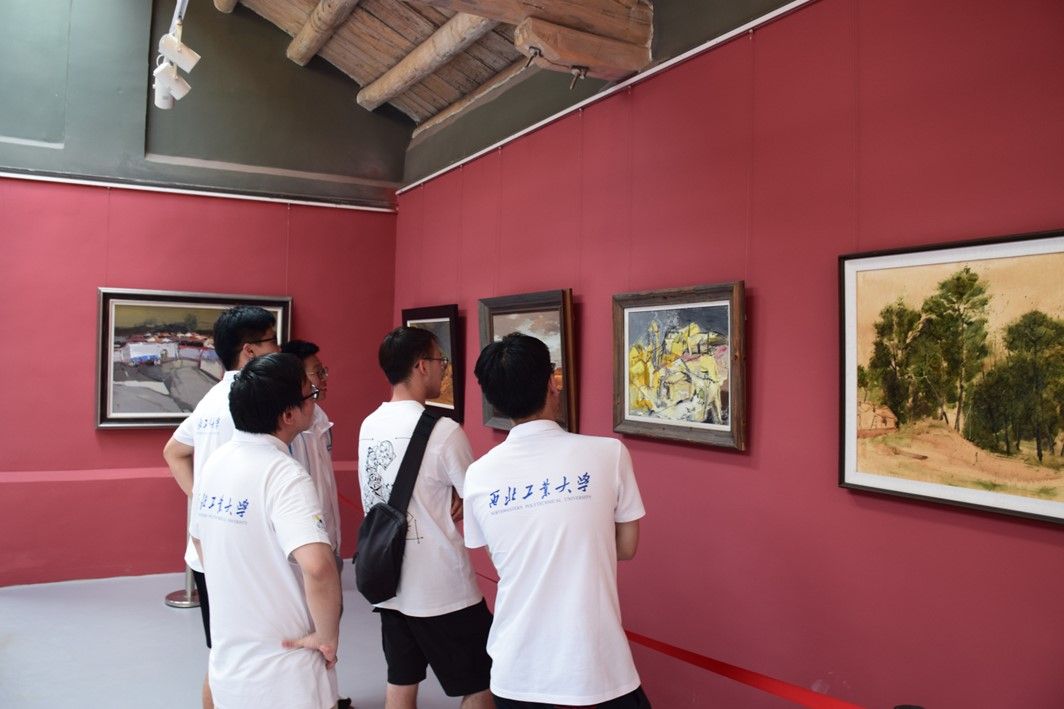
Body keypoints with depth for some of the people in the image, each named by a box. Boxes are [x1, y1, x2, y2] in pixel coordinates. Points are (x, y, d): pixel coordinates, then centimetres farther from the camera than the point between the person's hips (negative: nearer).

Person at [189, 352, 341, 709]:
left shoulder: (214, 463, 2)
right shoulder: (284, 475, -23)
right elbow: (318, 567, -36)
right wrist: (327, 637, -21)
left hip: (227, 660, 7)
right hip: (280, 673, -7)